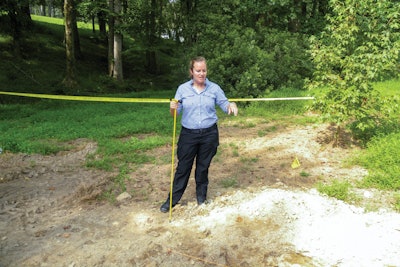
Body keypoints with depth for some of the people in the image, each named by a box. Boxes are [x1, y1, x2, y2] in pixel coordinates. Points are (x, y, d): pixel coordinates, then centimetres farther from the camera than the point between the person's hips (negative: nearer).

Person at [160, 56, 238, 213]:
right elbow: (175, 113, -2)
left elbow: (224, 105, 1)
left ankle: (201, 197, 32)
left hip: (209, 134, 0)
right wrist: (172, 108, -26)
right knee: (183, 167, 6)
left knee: (203, 167, 13)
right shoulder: (183, 89, -2)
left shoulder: (214, 88, -1)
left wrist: (231, 105, -22)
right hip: (188, 134, 0)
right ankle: (172, 199, 19)